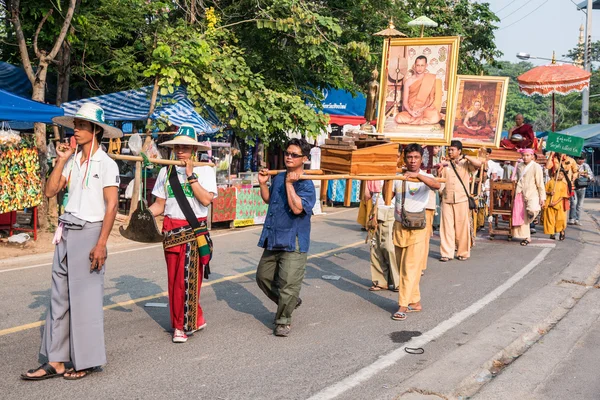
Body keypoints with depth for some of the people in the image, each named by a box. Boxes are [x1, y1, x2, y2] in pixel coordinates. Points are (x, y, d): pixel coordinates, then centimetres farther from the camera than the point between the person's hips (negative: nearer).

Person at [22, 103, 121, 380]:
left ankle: (88, 361, 12)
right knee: (59, 297, 8)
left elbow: (111, 205, -11)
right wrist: (60, 161, 1)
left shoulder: (106, 163, -7)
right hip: (66, 232, 7)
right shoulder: (72, 160, 11)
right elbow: (50, 191, 8)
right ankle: (56, 361, 16)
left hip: (89, 232, -6)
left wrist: (101, 244, -17)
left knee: (85, 298, -1)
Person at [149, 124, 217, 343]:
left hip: (195, 230, -4)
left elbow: (206, 199, -16)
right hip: (171, 230, 4)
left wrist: (190, 175, -14)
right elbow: (159, 205, 10)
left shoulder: (205, 170, -1)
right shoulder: (166, 171, 10)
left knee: (188, 279, -5)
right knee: (175, 279, 8)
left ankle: (182, 325, 8)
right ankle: (196, 320, 23)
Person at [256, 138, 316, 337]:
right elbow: (268, 199, 25)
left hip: (293, 242, -8)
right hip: (273, 239, 8)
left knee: (288, 283, -4)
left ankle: (283, 320, 16)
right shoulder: (278, 178, 10)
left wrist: (289, 184, -25)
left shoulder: (306, 184, -13)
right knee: (263, 277, 19)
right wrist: (263, 184, 9)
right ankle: (290, 301, 40)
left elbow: (297, 208, -28)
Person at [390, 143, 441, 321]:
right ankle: (415, 302, 24)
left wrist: (417, 175, -41)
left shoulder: (425, 177, -6)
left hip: (417, 228, -5)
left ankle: (403, 306, -4)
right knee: (404, 267, 11)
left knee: (411, 268, -7)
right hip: (399, 226, 5)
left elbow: (436, 185, -28)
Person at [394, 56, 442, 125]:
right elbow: (405, 101, 1)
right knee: (399, 118, -27)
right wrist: (411, 112, -19)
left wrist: (422, 109, -17)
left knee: (435, 118, -34)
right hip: (411, 110, 2)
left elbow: (431, 98, 0)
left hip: (425, 109, -2)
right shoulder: (409, 81, 3)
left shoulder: (430, 79, 2)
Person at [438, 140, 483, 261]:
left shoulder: (465, 163, 3)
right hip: (447, 199, 3)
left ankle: (463, 252, 12)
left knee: (462, 226, 1)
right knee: (447, 226, 0)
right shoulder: (445, 164, 13)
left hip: (461, 199, -3)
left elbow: (478, 163, -15)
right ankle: (446, 253, 4)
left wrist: (464, 156, -15)